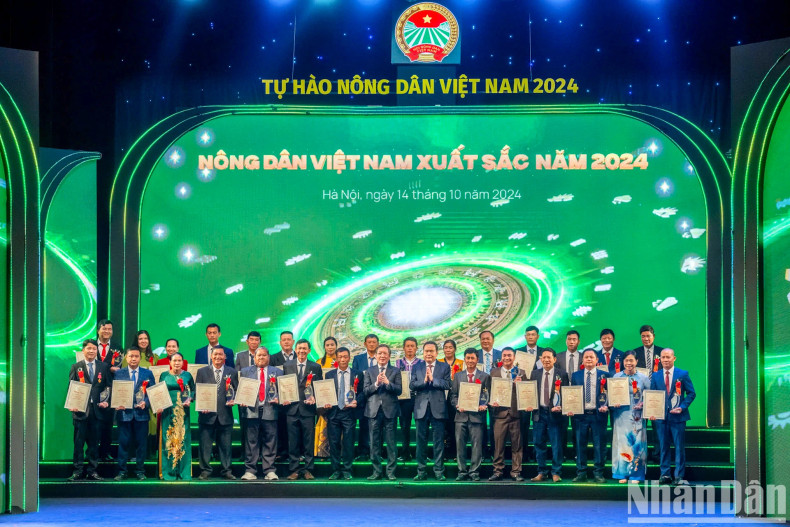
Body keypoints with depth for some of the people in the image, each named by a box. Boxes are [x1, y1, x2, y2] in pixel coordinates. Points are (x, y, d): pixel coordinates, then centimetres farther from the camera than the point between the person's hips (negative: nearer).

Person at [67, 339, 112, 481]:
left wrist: (107, 401, -5)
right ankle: (77, 471, 4)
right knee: (79, 442, 0)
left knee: (94, 442, 6)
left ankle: (92, 470, 12)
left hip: (97, 409, 1)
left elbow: (109, 386, 10)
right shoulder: (76, 367, 7)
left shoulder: (104, 367, 10)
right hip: (80, 409, -1)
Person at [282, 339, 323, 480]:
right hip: (292, 408, 1)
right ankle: (294, 470, 9)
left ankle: (308, 470, 8)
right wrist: (284, 398, -4)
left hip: (308, 409, -1)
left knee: (309, 441, 1)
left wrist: (314, 397, -10)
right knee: (293, 442, 3)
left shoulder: (315, 367, 7)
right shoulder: (287, 366, 10)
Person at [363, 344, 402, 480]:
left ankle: (391, 472, 4)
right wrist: (376, 384, -14)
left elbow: (399, 390, -2)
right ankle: (377, 471, 10)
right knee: (374, 443, 3)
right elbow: (365, 391, 2)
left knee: (391, 442, -2)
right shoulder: (369, 372, 12)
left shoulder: (395, 371, 8)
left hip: (390, 410, -1)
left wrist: (387, 383, -17)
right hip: (374, 410, 1)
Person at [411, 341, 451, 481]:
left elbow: (447, 385, -6)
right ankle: (421, 471, 12)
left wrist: (432, 379, -14)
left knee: (439, 441, 1)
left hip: (438, 408, -2)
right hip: (421, 408, 2)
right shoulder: (417, 368, 11)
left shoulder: (444, 367, 6)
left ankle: (439, 471, 7)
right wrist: (424, 381, -15)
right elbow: (412, 385, 0)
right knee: (421, 441, 5)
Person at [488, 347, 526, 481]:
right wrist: (491, 402, -9)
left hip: (515, 413, 0)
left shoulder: (521, 373, 8)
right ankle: (498, 471, 8)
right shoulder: (494, 372, 10)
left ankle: (516, 472, 8)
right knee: (498, 444, 1)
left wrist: (520, 384, -12)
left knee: (516, 445, 2)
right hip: (500, 411, 0)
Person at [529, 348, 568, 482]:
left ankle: (556, 473, 7)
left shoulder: (562, 374, 1)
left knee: (556, 444, -1)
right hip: (539, 412, 3)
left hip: (554, 412, -3)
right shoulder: (535, 374, 10)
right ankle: (542, 472, 15)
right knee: (539, 443, 6)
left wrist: (560, 406, -16)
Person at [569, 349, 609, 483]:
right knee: (580, 445, 3)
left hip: (598, 414, -2)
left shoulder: (604, 376, 5)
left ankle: (598, 473, 8)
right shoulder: (575, 375, 11)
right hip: (580, 415, 2)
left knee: (599, 445, 1)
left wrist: (605, 406, -13)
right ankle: (581, 473, 10)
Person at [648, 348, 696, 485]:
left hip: (677, 416, -2)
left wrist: (682, 407, -10)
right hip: (660, 416, 2)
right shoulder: (655, 376, 8)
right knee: (663, 447, 6)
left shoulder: (683, 374, 2)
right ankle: (665, 475, 13)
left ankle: (679, 476, 4)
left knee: (679, 447, -1)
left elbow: (691, 393, 3)